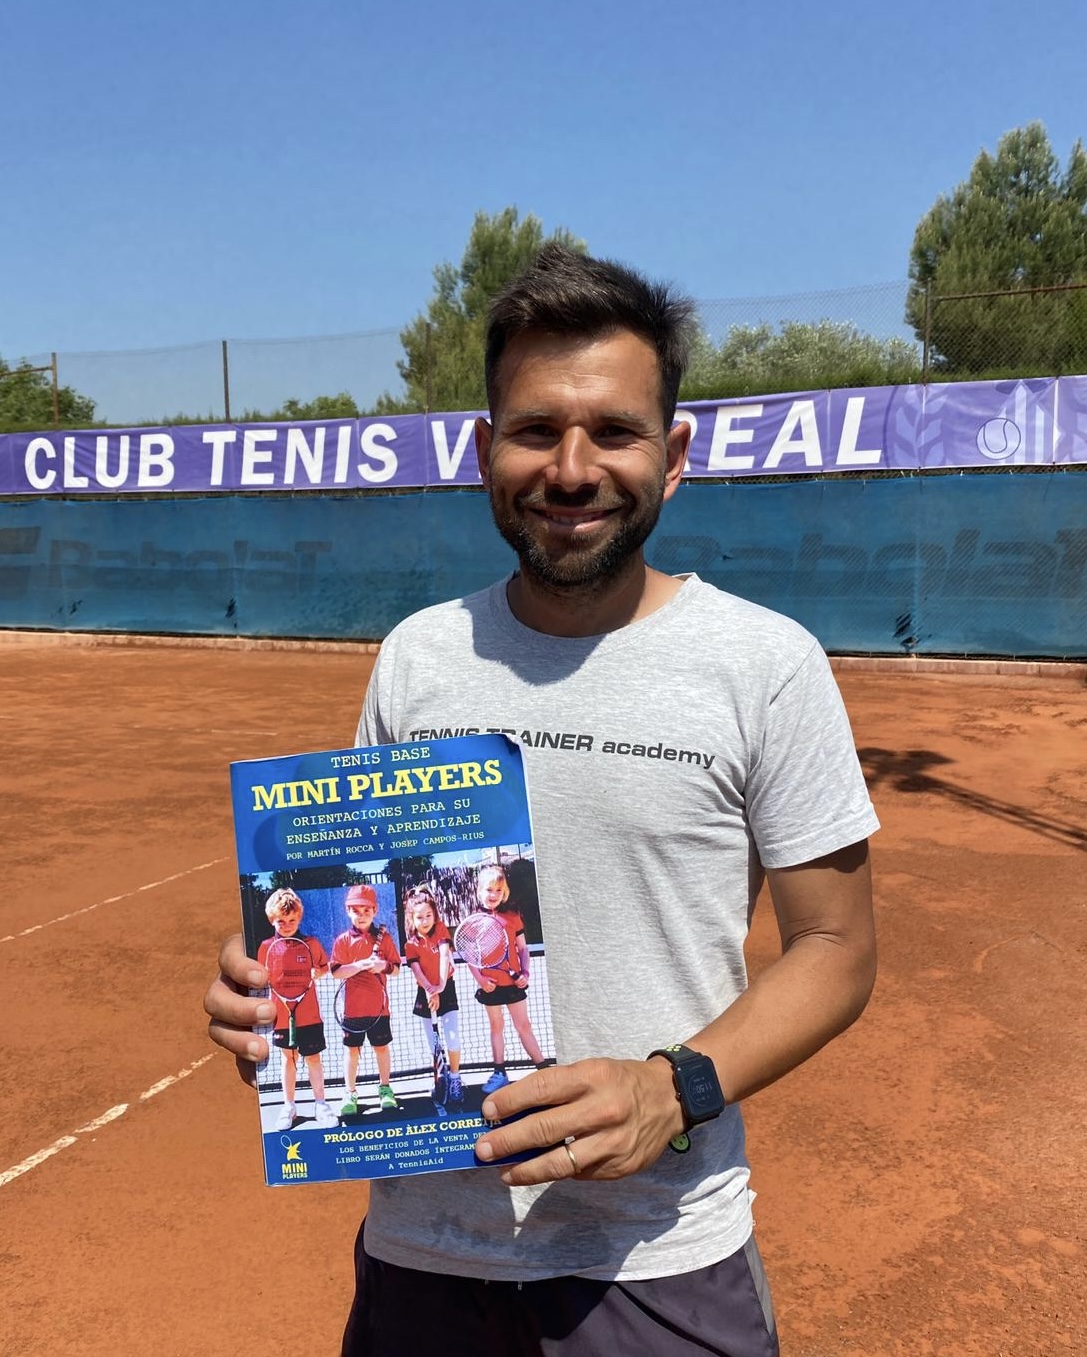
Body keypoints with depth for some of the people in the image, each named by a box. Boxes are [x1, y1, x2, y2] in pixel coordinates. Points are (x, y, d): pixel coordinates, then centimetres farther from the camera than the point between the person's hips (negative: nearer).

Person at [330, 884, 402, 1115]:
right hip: (353, 1007, -1)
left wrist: (384, 966, -20)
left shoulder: (383, 937, 0)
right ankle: (350, 1093, 20)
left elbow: (396, 968, 2)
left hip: (378, 1005, 1)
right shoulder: (343, 941, -2)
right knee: (352, 1049, 8)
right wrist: (361, 964, -24)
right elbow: (337, 972, -11)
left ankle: (385, 1089, 27)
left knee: (382, 1046, 11)